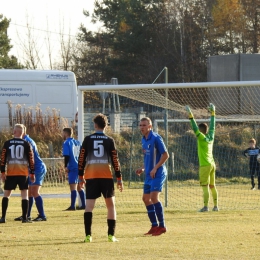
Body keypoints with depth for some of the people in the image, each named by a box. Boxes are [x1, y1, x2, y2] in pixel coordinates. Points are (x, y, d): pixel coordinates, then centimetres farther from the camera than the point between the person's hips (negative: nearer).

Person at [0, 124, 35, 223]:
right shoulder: (26, 144, 1)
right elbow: (31, 159, 1)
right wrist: (32, 173, 7)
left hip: (10, 173, 1)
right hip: (23, 173, 0)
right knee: (24, 195, 4)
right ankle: (24, 218, -1)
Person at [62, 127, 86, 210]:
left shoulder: (67, 143, -5)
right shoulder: (77, 142, 16)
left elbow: (66, 156, -14)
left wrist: (66, 166, -7)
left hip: (72, 167, -7)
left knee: (73, 187, -10)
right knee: (79, 187, 15)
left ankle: (72, 206, -15)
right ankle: (83, 205, 15)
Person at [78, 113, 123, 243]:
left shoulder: (88, 139, 4)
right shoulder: (109, 141, 2)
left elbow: (81, 158, 4)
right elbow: (115, 160, 1)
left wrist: (81, 176, 13)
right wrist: (119, 178, 7)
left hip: (91, 177, 0)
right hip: (106, 176, 0)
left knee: (89, 206, 0)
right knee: (111, 205, 10)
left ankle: (88, 235, -10)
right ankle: (111, 235, 3)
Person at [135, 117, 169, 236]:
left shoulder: (156, 138, -13)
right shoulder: (144, 140, 12)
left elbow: (165, 155, -15)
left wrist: (155, 168, -19)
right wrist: (143, 168, 10)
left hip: (158, 173, -9)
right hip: (149, 174, 9)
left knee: (154, 197, -16)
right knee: (146, 198, 8)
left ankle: (162, 226, -9)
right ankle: (154, 226, 17)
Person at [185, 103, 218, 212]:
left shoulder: (202, 138, -9)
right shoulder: (210, 137, 9)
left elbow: (195, 129, -18)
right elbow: (212, 126, 22)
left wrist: (191, 116, -19)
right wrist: (212, 113, 30)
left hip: (205, 165, -8)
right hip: (212, 164, 8)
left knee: (205, 186, -10)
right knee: (212, 186, 12)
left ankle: (205, 206, -15)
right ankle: (215, 205, 14)